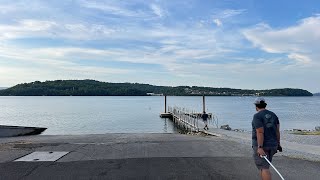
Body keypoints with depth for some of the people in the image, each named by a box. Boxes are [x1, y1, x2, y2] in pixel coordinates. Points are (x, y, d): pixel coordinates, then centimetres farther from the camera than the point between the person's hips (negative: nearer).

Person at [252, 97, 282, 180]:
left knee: (264, 168, -5)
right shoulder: (273, 115, 7)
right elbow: (277, 130, 6)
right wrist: (278, 144, 14)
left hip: (260, 145, -7)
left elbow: (260, 132, -22)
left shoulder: (257, 116, -15)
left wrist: (260, 148, -23)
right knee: (264, 166, 21)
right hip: (272, 145, 8)